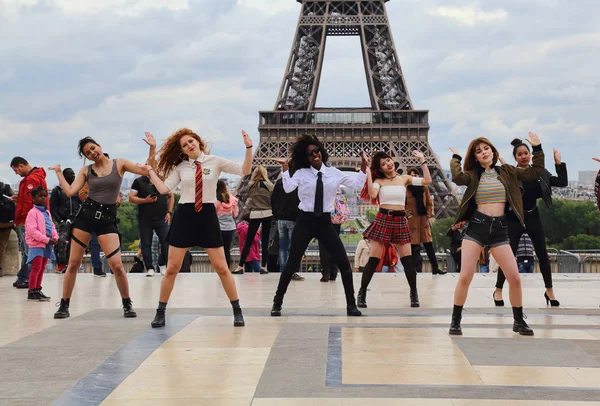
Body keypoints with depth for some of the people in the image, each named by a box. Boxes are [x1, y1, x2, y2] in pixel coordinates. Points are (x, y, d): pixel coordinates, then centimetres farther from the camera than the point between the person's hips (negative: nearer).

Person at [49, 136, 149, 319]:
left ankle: (127, 304, 10)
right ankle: (64, 305, 16)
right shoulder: (86, 170, 7)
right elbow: (70, 191, -1)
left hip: (107, 218, -2)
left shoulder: (119, 164, 3)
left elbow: (146, 171, -2)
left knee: (117, 265, -10)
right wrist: (58, 172, 5)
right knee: (73, 263, 3)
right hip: (86, 214, 2)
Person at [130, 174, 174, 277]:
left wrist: (169, 212, 6)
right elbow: (131, 198, -1)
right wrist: (145, 200, -16)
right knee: (146, 244, 0)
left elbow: (171, 196, 16)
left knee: (167, 241, -5)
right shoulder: (139, 181, 2)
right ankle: (149, 268, 9)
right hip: (145, 219, -1)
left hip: (162, 218, 1)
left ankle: (162, 265, 15)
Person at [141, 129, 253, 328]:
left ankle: (237, 311, 14)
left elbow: (244, 171, -7)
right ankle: (160, 313, 15)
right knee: (172, 269, 3)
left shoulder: (215, 161, 0)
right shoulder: (180, 167, 5)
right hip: (184, 216, 1)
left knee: (222, 268, 1)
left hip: (207, 215, -1)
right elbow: (163, 188, -3)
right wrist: (150, 170, -5)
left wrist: (249, 148, -19)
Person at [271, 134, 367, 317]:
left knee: (344, 262, -2)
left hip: (325, 221, 2)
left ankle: (351, 304, 9)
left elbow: (356, 182, 4)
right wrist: (285, 168, -18)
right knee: (292, 263, -2)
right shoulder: (301, 173, -1)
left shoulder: (334, 173, 5)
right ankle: (277, 303, 10)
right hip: (305, 221, -2)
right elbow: (288, 188, -15)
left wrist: (363, 166, -6)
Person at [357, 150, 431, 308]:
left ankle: (414, 293, 11)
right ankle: (362, 293, 6)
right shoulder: (379, 181, 3)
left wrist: (422, 160, -2)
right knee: (373, 260, -3)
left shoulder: (405, 179, 8)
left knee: (407, 259, -2)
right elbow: (372, 195, -17)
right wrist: (368, 174, -13)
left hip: (400, 221, 1)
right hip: (382, 219, -1)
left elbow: (427, 180, -3)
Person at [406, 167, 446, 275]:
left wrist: (429, 214, 2)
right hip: (412, 220, -3)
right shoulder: (406, 188, -4)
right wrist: (408, 214, -8)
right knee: (414, 246, -1)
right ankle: (418, 269, 6)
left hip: (424, 219, 3)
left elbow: (430, 202, 13)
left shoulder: (424, 187, 6)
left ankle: (435, 268, 11)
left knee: (429, 244, 6)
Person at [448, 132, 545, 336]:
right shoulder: (473, 175, 4)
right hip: (476, 226, -2)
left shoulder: (507, 172, 9)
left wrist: (537, 148, 1)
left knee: (514, 277, -3)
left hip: (499, 228, 2)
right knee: (465, 277, -10)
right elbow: (457, 177, -18)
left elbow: (536, 171, 6)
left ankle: (519, 321, 14)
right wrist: (455, 158, -2)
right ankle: (455, 321, 3)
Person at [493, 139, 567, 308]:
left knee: (542, 254, 7)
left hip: (533, 216, 4)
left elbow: (563, 182, 3)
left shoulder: (539, 173, 3)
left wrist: (559, 163, -3)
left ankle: (549, 291, 19)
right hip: (515, 218, -4)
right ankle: (498, 290, 9)